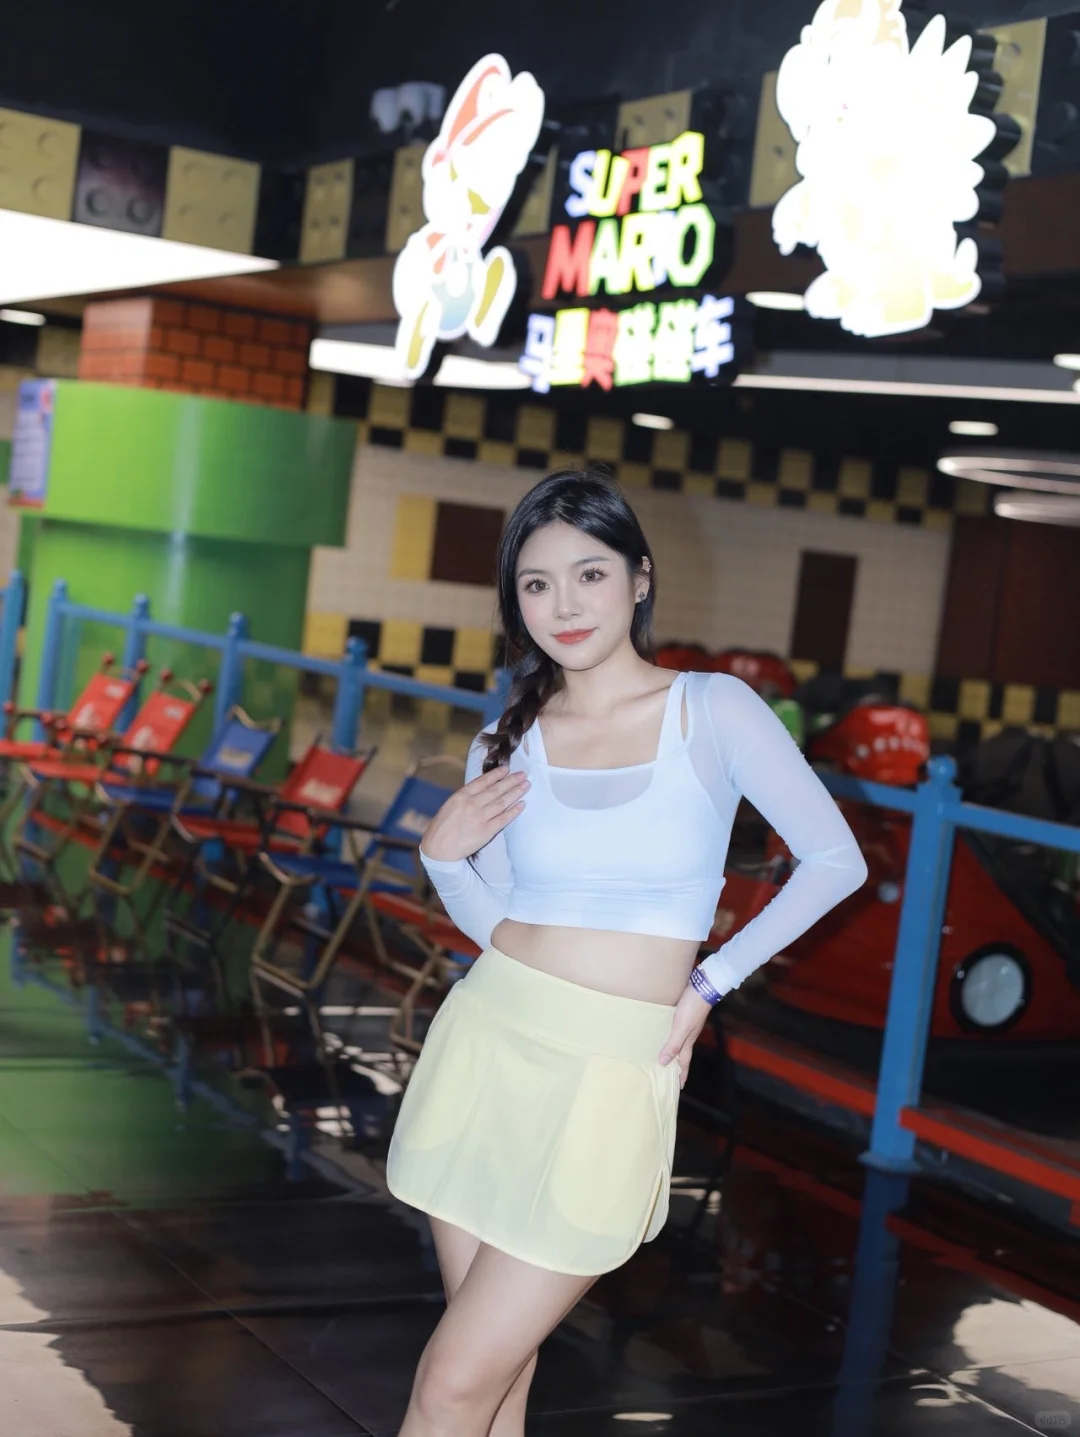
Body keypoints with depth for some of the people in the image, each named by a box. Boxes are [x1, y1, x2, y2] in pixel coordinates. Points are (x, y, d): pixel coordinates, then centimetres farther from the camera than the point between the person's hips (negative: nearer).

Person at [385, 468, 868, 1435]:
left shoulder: (715, 711, -4)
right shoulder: (505, 743, 6)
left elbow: (835, 861, 2)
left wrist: (710, 982, -1)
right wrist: (442, 857, -5)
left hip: (612, 1074, -3)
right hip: (488, 1046, 4)